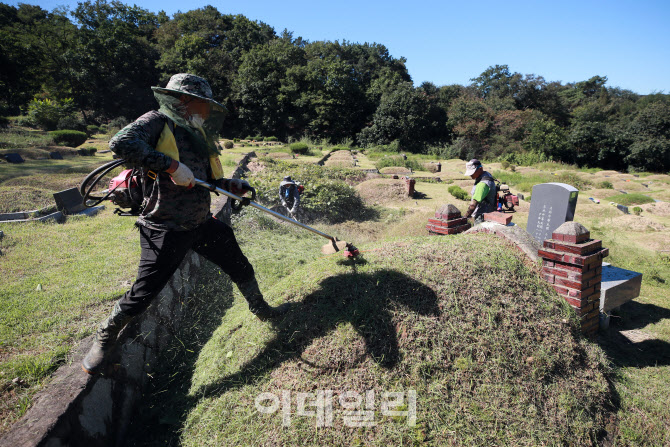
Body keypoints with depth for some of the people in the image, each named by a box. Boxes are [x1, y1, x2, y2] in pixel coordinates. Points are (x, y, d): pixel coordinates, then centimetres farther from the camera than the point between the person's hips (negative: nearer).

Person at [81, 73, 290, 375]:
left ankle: (262, 311, 39)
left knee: (241, 269, 14)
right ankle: (105, 338, 30)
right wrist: (171, 165, -30)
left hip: (203, 223, 7)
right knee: (143, 293, 0)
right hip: (166, 231, -7)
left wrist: (229, 185, 4)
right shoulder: (159, 121, -9)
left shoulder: (197, 134, 14)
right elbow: (120, 143, -27)